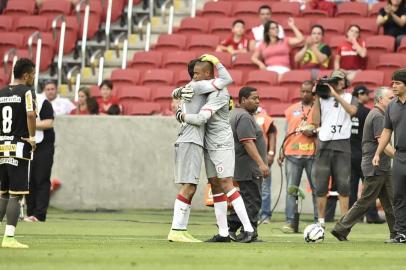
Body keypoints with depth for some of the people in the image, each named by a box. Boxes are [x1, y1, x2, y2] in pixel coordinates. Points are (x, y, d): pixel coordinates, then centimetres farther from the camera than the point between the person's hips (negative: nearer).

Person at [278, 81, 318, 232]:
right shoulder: (292, 110, 14)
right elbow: (287, 132, 16)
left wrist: (314, 133, -13)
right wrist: (282, 153, 9)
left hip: (312, 154, -2)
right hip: (293, 154, 2)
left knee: (316, 188, -1)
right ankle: (289, 221, -1)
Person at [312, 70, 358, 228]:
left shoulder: (349, 98, 10)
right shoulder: (323, 98, 12)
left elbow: (352, 110, -13)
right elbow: (316, 121, 4)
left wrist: (336, 95, -13)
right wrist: (317, 99, 1)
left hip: (342, 144, -1)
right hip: (324, 144, 1)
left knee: (343, 184, -3)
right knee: (321, 185, 1)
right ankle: (321, 220, 8)